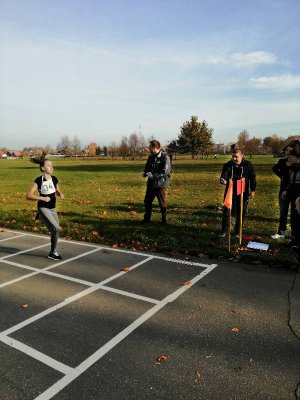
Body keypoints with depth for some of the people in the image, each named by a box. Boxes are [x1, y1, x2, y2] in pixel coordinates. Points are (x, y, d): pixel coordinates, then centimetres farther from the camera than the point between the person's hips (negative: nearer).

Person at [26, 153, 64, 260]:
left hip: (52, 209, 6)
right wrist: (43, 198, -23)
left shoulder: (54, 179, 2)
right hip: (43, 208, -6)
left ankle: (53, 252, 32)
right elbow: (28, 195, -16)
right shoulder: (39, 180, -14)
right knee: (56, 229, -17)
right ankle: (52, 253, 2)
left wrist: (60, 194, -4)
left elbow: (57, 191, 18)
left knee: (55, 231, 11)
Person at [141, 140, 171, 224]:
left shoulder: (165, 158, -13)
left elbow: (165, 172, -20)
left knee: (162, 203, 3)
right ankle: (146, 218, 26)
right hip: (151, 183, 7)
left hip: (160, 184, -7)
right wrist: (145, 173, -4)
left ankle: (164, 219, 20)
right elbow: (147, 167, 19)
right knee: (147, 201, 11)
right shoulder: (151, 157, 9)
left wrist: (153, 175, -23)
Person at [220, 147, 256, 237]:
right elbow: (224, 176, -17)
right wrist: (223, 180, -40)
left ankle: (238, 232, 23)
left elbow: (252, 178, 1)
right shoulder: (227, 165, -6)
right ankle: (224, 231, 15)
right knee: (226, 212, 0)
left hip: (243, 193, 0)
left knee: (241, 213, 8)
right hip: (230, 192, 0)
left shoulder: (248, 165, -5)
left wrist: (252, 190, -2)